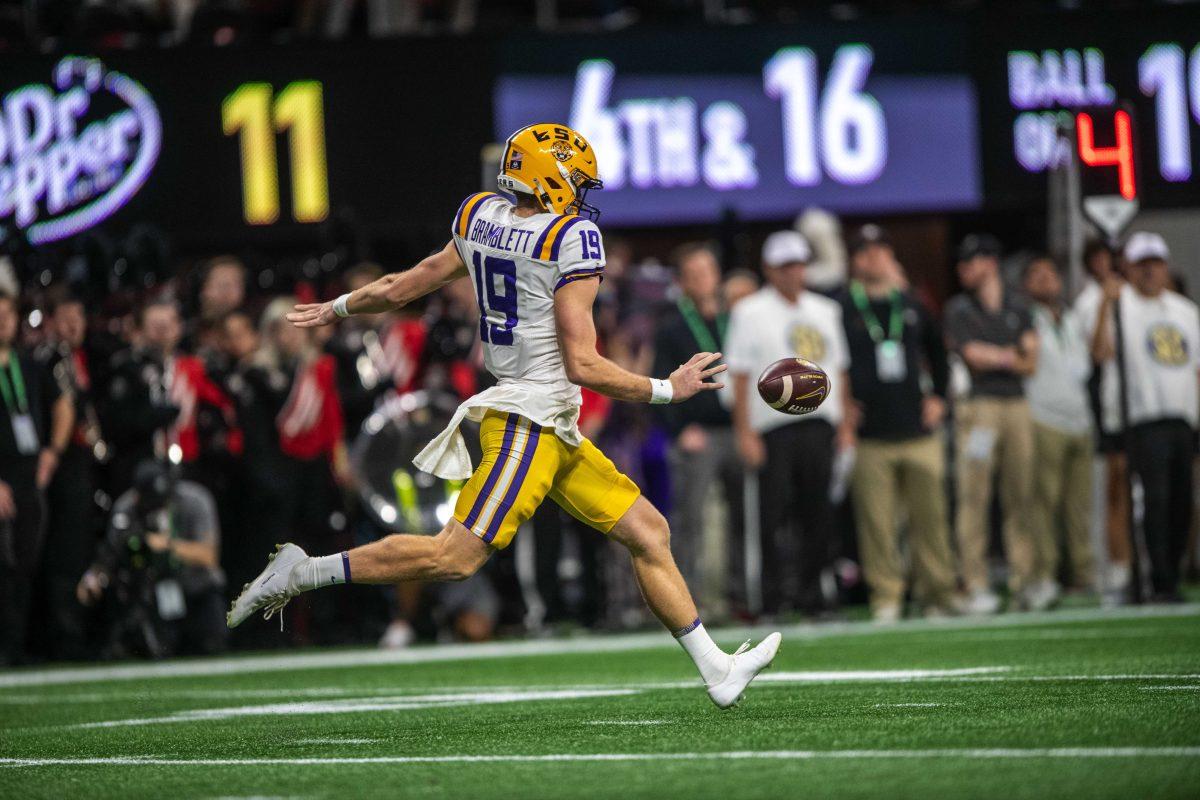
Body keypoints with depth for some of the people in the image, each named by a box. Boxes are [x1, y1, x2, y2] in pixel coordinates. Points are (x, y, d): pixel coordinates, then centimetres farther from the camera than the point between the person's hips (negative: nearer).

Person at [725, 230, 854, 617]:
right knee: (775, 512, -6)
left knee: (817, 512, 4)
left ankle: (810, 590, 10)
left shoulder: (825, 310, 17)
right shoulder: (750, 312, 0)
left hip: (821, 424, 5)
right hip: (774, 426, -5)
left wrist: (846, 424, 11)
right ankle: (775, 595, -2)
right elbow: (739, 377, -5)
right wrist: (745, 434, -12)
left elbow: (839, 369, 19)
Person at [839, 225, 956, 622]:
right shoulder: (842, 309, 0)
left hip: (918, 430, 3)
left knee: (930, 515, 3)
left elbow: (937, 352, 28)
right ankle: (886, 597, 1)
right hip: (870, 436, -3)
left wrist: (937, 396, 18)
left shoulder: (911, 306, 14)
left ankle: (937, 592, 11)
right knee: (877, 521, -4)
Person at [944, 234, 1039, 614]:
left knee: (1021, 495, 2)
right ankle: (976, 585, -7)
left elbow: (1030, 362, 8)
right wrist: (1010, 357, 6)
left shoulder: (1018, 307, 15)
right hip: (978, 406, -4)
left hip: (1017, 405, 4)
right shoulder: (959, 309, 5)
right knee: (974, 497, -8)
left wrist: (993, 359, -3)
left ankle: (1024, 579, 6)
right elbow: (973, 355, -5)